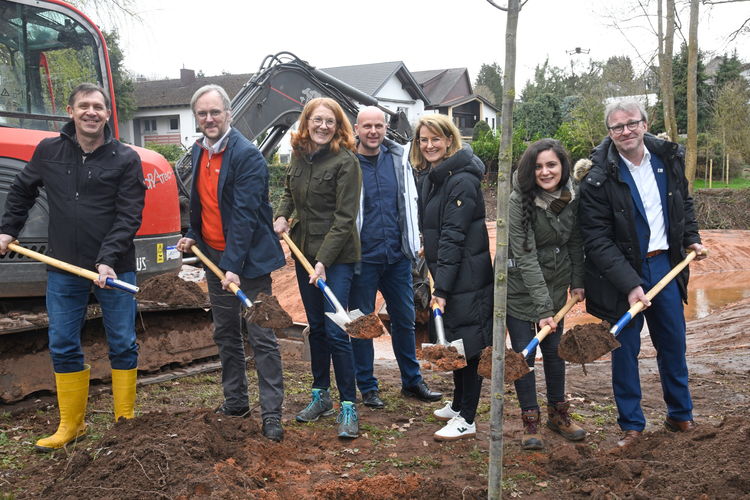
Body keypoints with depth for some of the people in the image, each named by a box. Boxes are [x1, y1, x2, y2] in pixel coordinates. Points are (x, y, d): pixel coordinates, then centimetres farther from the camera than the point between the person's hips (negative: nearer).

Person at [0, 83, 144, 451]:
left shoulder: (126, 159, -5)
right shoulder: (48, 152, 4)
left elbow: (129, 216, -10)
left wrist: (108, 260, -19)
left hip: (114, 267, -2)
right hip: (63, 268, 3)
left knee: (122, 345, 5)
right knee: (63, 347, 8)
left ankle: (126, 420, 20)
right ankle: (71, 425, 21)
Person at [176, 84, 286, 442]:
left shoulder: (247, 155, -16)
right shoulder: (199, 152, 8)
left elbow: (245, 214, -23)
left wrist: (234, 265, -27)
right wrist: (192, 236, 7)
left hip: (248, 259, -8)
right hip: (214, 255, 8)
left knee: (261, 338, -3)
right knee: (225, 334, 15)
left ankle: (271, 413, 3)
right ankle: (235, 402, 28)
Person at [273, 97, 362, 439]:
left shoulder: (345, 161, -12)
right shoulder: (299, 156, 7)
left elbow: (344, 218, -16)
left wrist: (323, 261, -21)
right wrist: (282, 215, 5)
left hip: (337, 256, -6)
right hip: (304, 252, 7)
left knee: (335, 331, -8)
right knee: (315, 327, 15)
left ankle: (348, 405, 3)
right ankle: (320, 395, 28)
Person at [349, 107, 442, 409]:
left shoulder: (398, 159, 5)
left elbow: (410, 203, 13)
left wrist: (414, 245, 10)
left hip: (397, 256, 4)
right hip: (362, 257, -3)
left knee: (404, 320, 13)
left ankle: (412, 381, 27)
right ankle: (368, 387, 20)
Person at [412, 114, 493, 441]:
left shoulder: (461, 181, -18)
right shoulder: (432, 177, 11)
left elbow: (453, 236, -23)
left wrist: (442, 287, -24)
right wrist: (438, 282, 16)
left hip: (466, 277, -9)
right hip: (446, 273, 9)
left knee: (467, 342, -1)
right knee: (453, 340, 18)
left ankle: (466, 420, 8)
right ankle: (458, 404, 33)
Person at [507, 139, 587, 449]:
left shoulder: (574, 197, -7)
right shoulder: (519, 202, -23)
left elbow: (576, 242, 8)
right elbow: (525, 258, -26)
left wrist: (577, 281, 5)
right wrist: (543, 308, -28)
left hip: (556, 284, 4)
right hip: (520, 286, -4)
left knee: (554, 348, 12)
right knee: (523, 353, -1)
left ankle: (557, 412, 29)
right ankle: (530, 421, 13)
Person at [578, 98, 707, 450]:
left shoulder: (669, 158, 0)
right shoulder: (598, 178, -17)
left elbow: (684, 202, 20)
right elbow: (597, 241, -18)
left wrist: (691, 238, 6)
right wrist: (629, 284, -24)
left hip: (665, 263, 5)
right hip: (621, 273, -4)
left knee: (673, 342, 15)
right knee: (625, 348, 4)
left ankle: (680, 414, 34)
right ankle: (631, 424, 20)